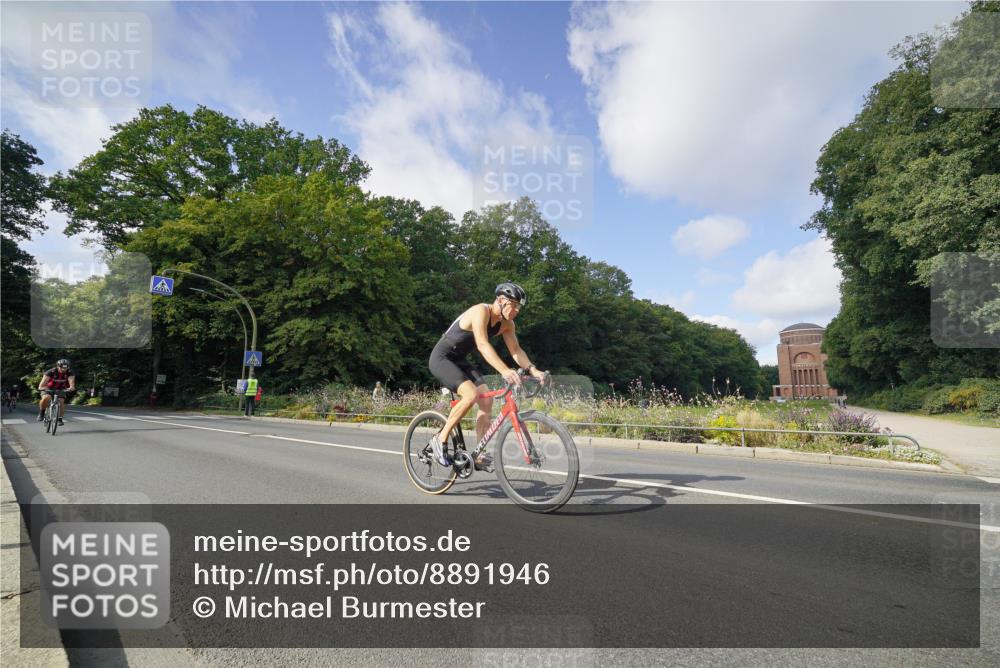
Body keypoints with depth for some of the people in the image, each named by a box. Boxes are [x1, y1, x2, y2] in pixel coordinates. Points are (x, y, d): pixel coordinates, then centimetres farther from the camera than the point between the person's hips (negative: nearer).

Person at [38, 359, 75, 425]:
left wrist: (71, 388, -60)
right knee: (46, 398, -30)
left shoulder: (70, 373, -22)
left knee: (61, 401, -19)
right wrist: (41, 387, -59)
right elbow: (44, 380, -38)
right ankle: (41, 413, -4)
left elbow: (71, 381, -38)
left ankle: (60, 419, -2)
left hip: (61, 389, 2)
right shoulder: (51, 372, -26)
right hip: (49, 388, -2)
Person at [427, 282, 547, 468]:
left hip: (460, 361, 8)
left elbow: (516, 350, -2)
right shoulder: (481, 311, -26)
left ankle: (479, 456, -2)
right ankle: (440, 439, -10)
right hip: (441, 358, -8)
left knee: (487, 400, -7)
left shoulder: (506, 323, -1)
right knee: (471, 394, -27)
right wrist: (504, 371, -51)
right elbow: (482, 345, -39)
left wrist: (533, 369, -20)